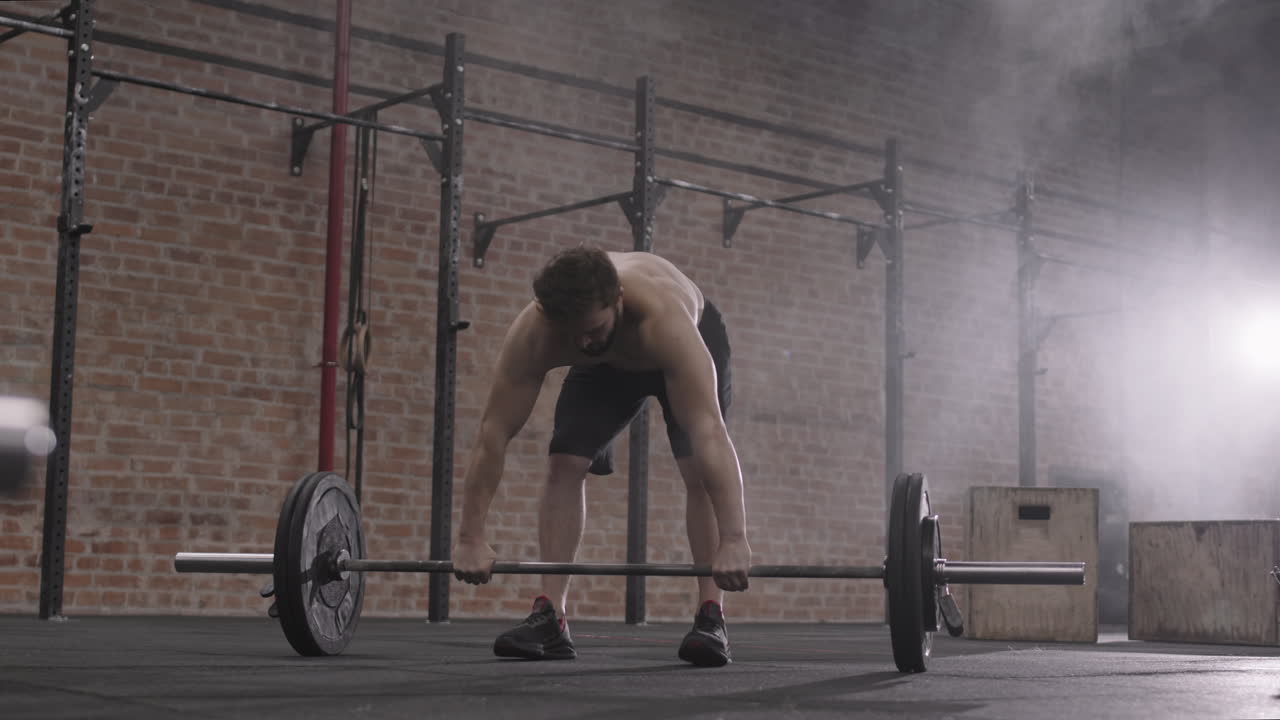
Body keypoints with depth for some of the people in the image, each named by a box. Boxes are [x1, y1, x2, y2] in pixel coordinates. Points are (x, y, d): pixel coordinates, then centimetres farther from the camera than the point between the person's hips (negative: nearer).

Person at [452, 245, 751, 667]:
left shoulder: (663, 317, -48)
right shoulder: (531, 333, -38)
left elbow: (708, 432, -54)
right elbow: (493, 433, -33)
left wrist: (733, 540, -61)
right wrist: (470, 538, -36)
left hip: (693, 341, -3)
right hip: (603, 366, 3)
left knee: (698, 470, -20)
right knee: (564, 465, -12)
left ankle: (711, 617, -16)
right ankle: (550, 618, -11)